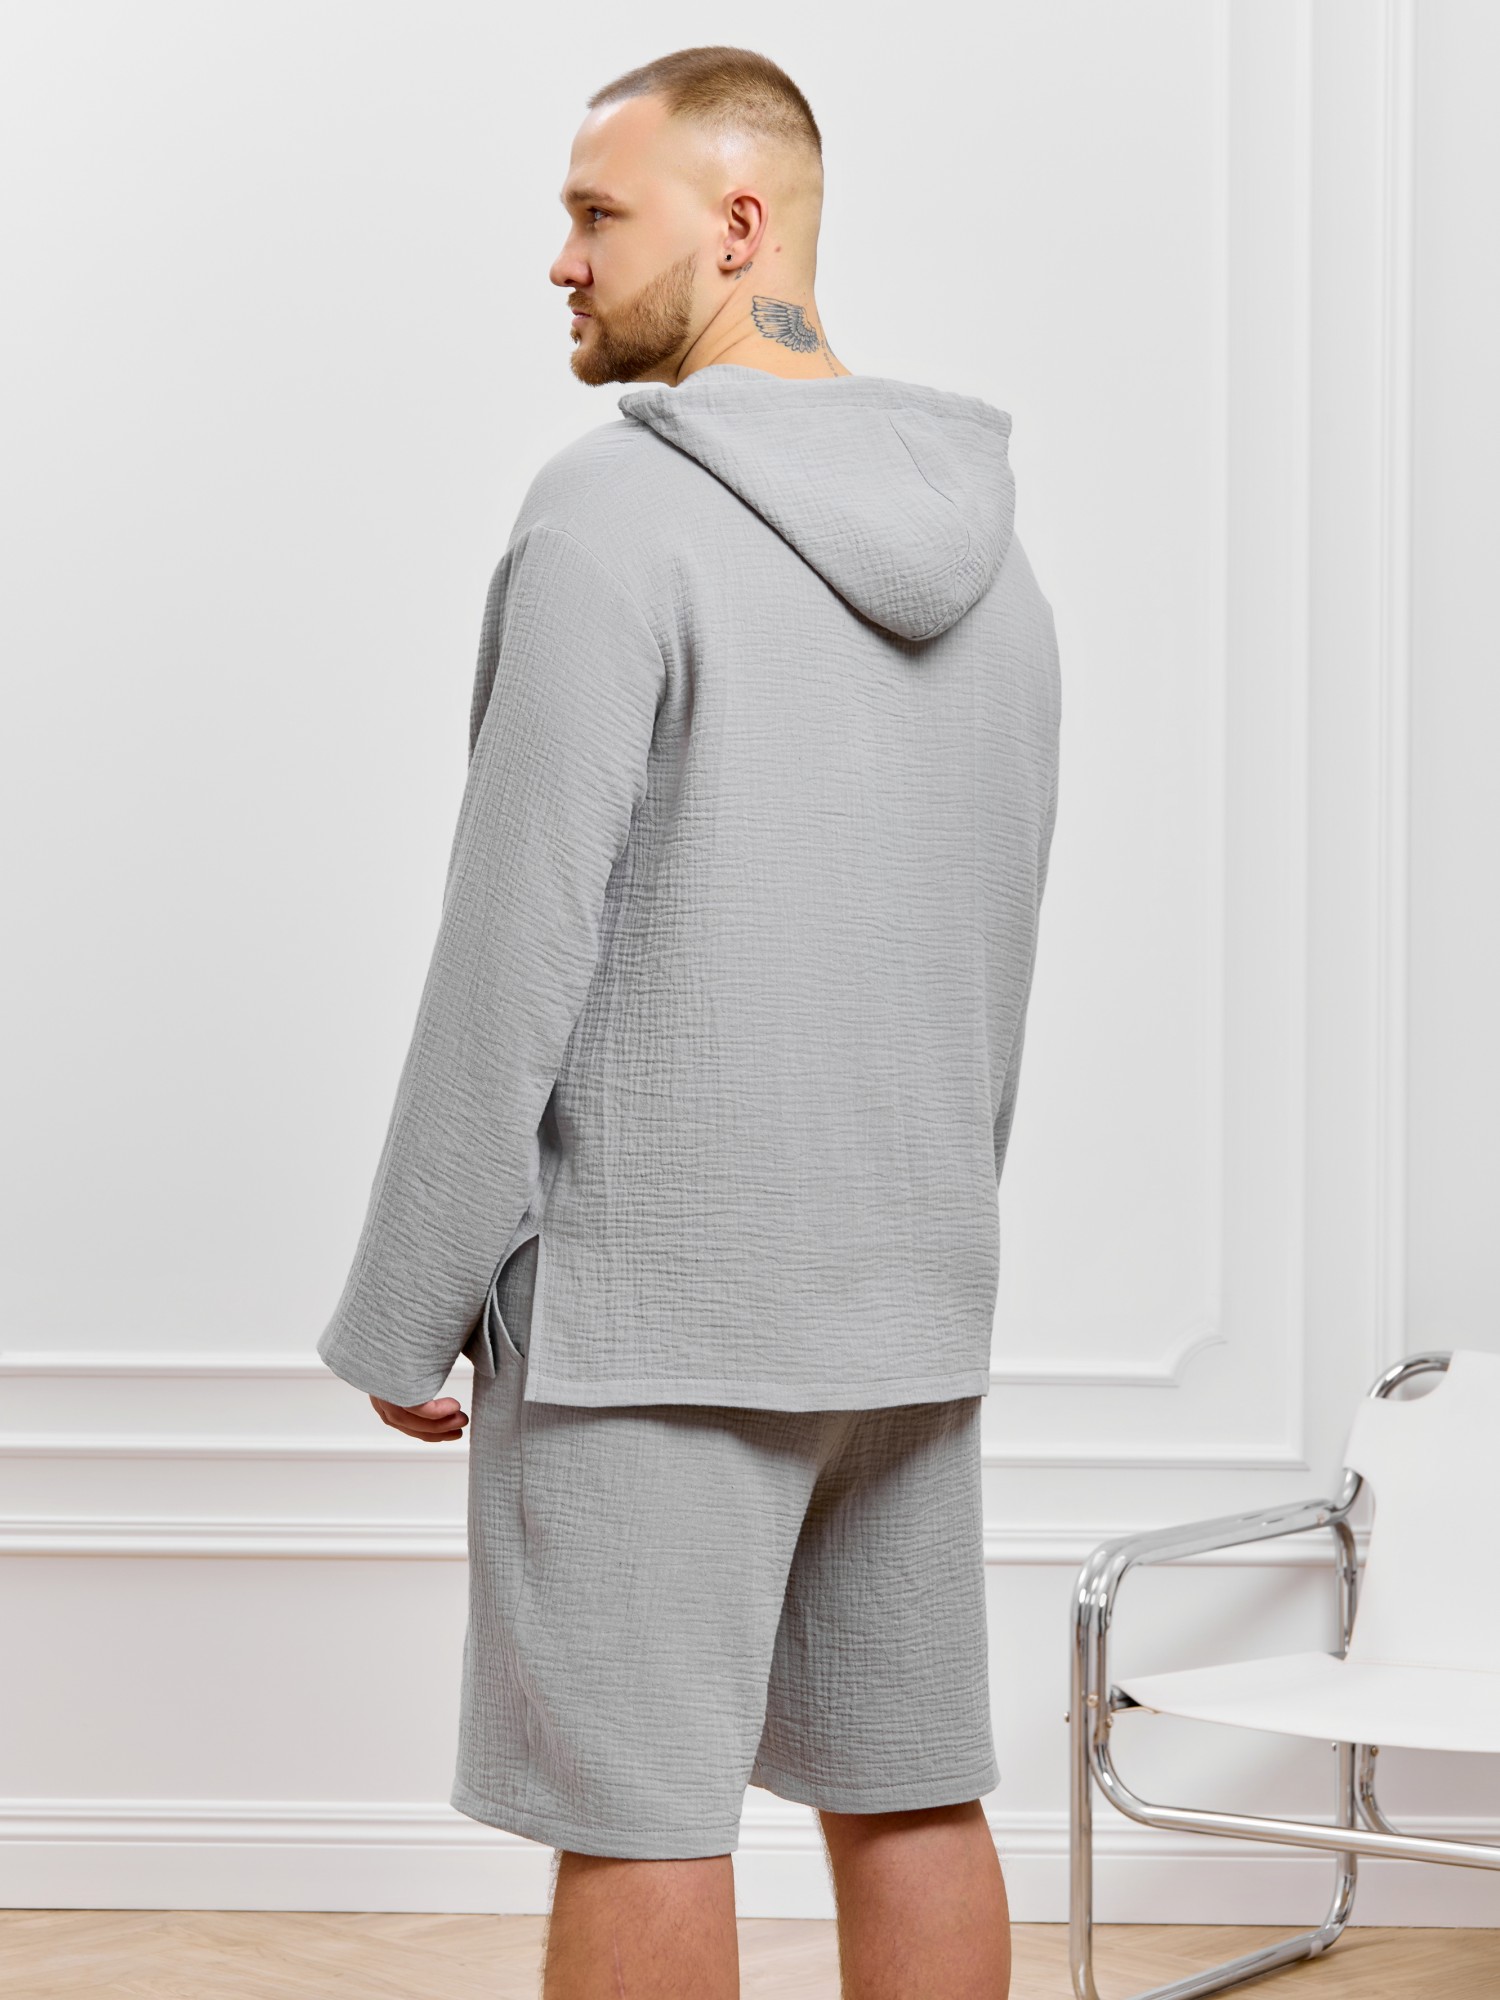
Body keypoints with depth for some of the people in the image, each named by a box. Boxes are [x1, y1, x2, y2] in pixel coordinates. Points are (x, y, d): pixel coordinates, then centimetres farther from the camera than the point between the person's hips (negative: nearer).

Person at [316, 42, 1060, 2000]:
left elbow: (518, 938, -16)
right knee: (913, 1794, 13)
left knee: (639, 1822, 0)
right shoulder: (988, 546, 11)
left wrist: (406, 1312, -10)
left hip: (646, 1300, -7)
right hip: (916, 1314, 8)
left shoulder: (616, 511, -13)